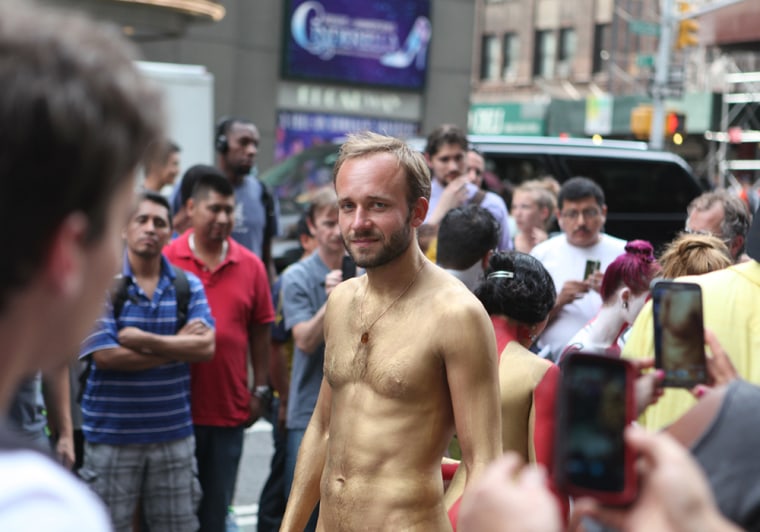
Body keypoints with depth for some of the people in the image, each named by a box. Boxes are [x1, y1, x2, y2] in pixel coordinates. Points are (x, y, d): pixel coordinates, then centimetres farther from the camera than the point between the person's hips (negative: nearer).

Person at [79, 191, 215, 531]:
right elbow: (105, 356, -15)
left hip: (173, 434, 3)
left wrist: (144, 340, -16)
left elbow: (206, 346, -7)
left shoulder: (188, 286, 6)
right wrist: (179, 345, -9)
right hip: (111, 435, -3)